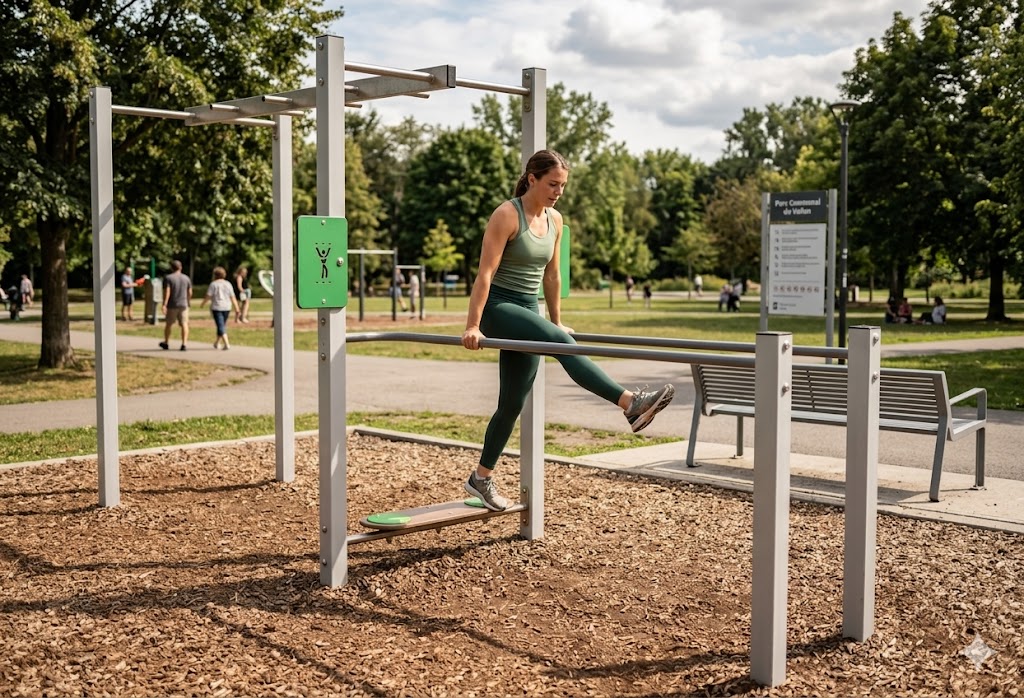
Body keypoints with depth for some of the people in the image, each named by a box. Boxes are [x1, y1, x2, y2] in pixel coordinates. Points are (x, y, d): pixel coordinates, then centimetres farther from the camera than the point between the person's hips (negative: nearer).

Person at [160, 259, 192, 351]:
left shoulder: (168, 278, -6)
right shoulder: (186, 278, 5)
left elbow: (167, 292, -15)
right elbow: (189, 292, 9)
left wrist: (164, 305, -18)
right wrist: (188, 302, 24)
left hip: (172, 305, -2)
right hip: (183, 305, 2)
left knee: (168, 324, 13)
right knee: (184, 324, -1)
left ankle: (166, 343, 25)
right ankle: (184, 344, -12)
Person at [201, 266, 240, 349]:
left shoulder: (213, 284, -6)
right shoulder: (228, 284, 6)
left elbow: (208, 296, -8)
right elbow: (233, 297, 2)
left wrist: (203, 304, 10)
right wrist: (236, 310, 2)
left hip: (216, 308, -5)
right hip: (227, 308, 5)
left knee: (220, 326, -7)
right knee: (222, 325, 18)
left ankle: (227, 344, -20)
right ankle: (217, 343, 31)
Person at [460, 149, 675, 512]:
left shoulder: (554, 220, 8)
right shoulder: (507, 215, -12)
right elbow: (485, 272, -18)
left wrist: (556, 321, 21)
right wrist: (472, 327, -23)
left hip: (527, 310, 8)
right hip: (497, 307, -8)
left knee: (513, 403, 9)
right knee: (562, 342, -31)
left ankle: (481, 478, 23)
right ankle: (630, 403, -43)